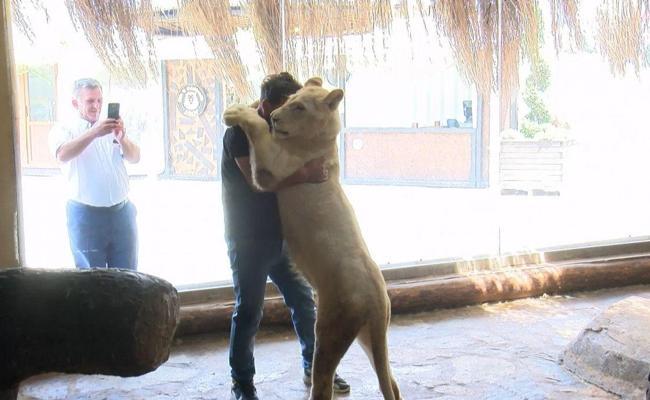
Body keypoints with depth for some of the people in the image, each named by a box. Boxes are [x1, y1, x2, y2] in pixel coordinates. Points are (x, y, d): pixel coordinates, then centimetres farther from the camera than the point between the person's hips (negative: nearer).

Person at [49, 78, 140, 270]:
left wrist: (121, 138, -21)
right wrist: (93, 133, -32)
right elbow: (63, 155, -20)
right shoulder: (63, 129, 0)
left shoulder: (112, 128, 11)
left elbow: (134, 157, 0)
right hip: (86, 214, -3)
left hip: (122, 211, 3)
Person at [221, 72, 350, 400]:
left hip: (279, 235, 7)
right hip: (248, 239, -7)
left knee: (303, 300, 9)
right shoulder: (239, 132, -13)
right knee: (248, 312, 0)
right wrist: (305, 174, -33)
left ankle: (314, 368, 25)